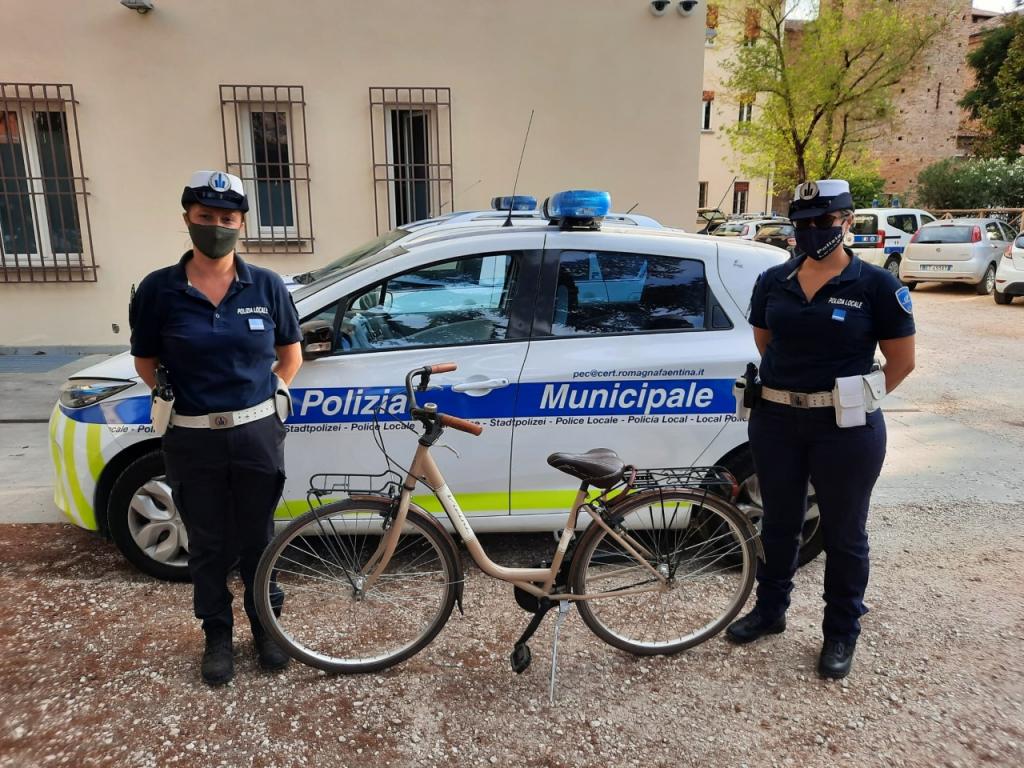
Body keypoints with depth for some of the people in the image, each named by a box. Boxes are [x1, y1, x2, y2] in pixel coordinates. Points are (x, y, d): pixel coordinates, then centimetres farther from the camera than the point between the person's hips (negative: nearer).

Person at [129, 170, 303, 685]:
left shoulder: (266, 286, -3)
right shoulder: (158, 289, -5)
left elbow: (291, 356, 8)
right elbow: (145, 363, 6)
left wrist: (268, 397, -2)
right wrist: (179, 399, -5)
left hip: (258, 436, 0)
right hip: (192, 441, 0)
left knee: (257, 539, 15)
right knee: (208, 545, 14)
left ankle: (265, 626, 36)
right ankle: (217, 634, 36)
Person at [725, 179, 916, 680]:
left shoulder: (876, 286, -6)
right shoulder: (773, 282, 4)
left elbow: (902, 360, -1)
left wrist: (861, 399, -3)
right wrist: (790, 383, 7)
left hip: (846, 428, -3)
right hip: (775, 419, 4)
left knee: (843, 532, 10)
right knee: (778, 522, 17)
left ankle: (842, 633, 29)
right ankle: (770, 610, 36)